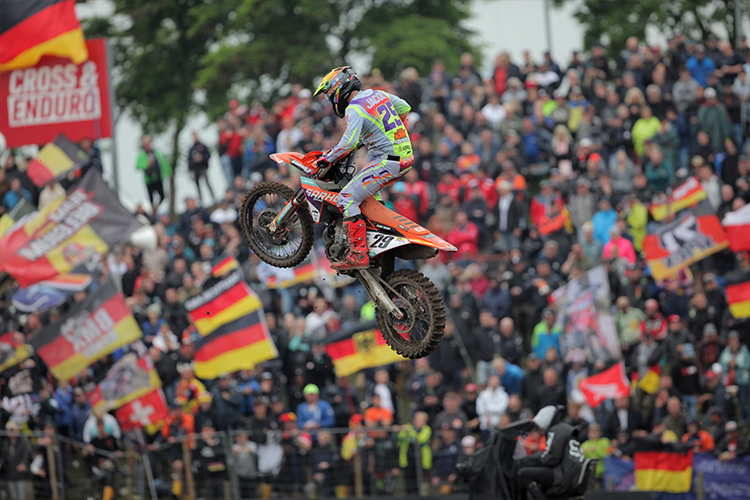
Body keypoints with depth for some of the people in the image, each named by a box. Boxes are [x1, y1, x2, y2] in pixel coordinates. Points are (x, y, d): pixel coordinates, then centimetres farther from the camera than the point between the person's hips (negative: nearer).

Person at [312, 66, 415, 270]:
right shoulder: (378, 94, 14)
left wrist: (328, 159, -11)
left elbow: (348, 142, -24)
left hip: (388, 161, -9)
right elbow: (405, 108, 27)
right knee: (368, 186, 35)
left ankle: (359, 255, -16)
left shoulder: (355, 109, -13)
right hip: (406, 156, 9)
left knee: (347, 199, -11)